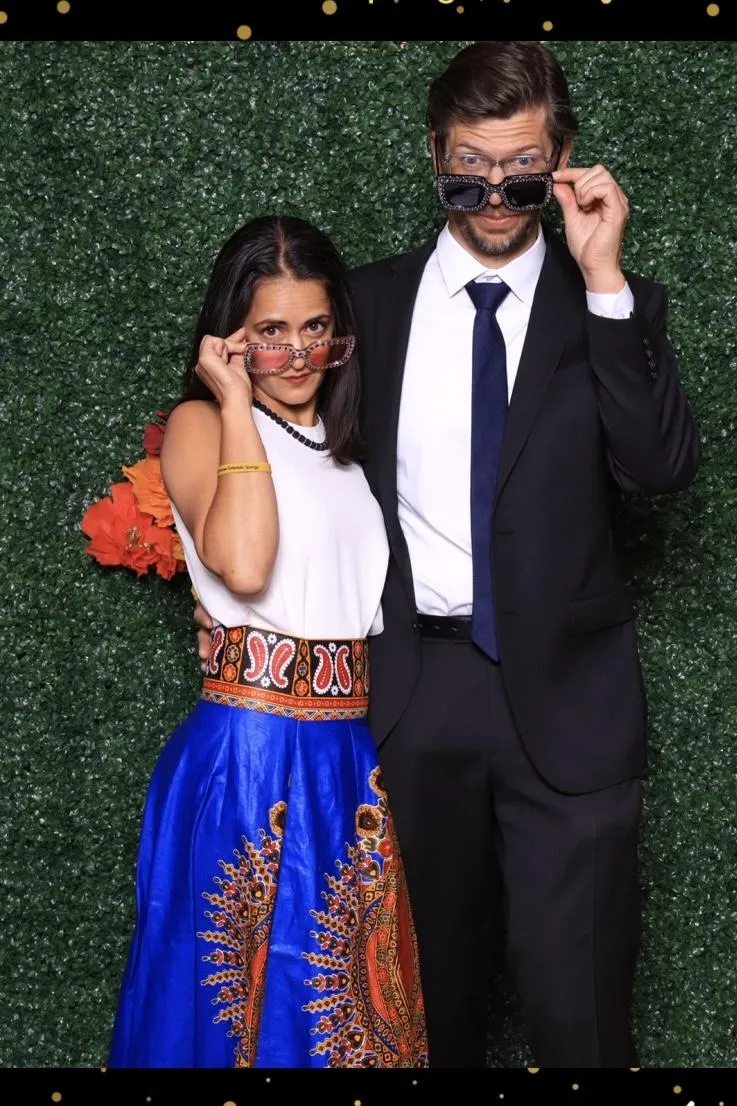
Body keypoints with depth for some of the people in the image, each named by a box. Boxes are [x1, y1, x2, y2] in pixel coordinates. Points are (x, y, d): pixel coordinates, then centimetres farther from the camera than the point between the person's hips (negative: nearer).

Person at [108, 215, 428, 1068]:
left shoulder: (347, 439, 15)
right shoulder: (200, 423, -4)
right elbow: (242, 565, -23)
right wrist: (237, 406, -16)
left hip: (351, 753, 6)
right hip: (248, 750, -6)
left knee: (341, 991, 13)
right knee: (251, 989, 3)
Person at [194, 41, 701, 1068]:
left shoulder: (616, 307, 1)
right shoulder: (372, 300, 6)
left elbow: (662, 468, -14)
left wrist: (604, 278, -18)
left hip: (564, 688, -2)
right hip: (414, 681, 2)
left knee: (577, 998, -4)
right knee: (435, 981, 17)